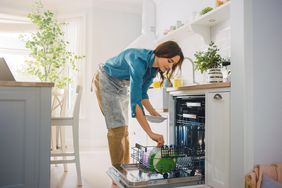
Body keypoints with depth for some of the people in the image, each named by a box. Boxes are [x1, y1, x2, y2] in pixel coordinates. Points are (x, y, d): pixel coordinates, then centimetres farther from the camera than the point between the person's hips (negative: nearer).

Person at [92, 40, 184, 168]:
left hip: (122, 86, 8)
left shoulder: (154, 68, -11)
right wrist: (150, 133, -45)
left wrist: (153, 112, -12)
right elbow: (135, 99, -43)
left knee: (124, 129, 6)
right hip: (106, 81, -8)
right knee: (117, 128, -13)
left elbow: (142, 93, 2)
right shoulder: (139, 61, -36)